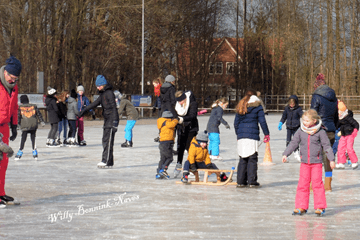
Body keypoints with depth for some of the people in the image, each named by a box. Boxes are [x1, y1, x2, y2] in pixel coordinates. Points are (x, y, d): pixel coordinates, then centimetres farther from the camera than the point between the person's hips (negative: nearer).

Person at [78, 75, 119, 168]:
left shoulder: (109, 93, -11)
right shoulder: (102, 94, 17)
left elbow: (113, 107, -16)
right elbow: (95, 103, 21)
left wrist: (115, 121, -21)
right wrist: (84, 110, 20)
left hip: (111, 119, -10)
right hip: (107, 120, 10)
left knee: (108, 140, -13)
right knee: (105, 140, 7)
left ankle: (106, 161, -15)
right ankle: (109, 162, 8)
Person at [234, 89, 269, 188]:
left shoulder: (240, 107, 14)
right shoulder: (257, 106, 2)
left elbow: (236, 122, 15)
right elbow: (262, 121, -1)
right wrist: (266, 134, 5)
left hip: (241, 136, 4)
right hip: (253, 135, -4)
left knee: (242, 159, 10)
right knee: (252, 159, -1)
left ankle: (240, 181, 9)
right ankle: (252, 181, -3)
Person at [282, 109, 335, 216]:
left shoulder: (320, 132, -5)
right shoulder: (301, 131, 4)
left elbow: (327, 146, -2)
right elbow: (294, 143, 9)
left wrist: (331, 159, -5)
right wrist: (285, 154, 2)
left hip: (316, 162, -3)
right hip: (304, 162, 3)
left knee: (317, 184, -4)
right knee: (302, 184, 3)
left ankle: (320, 207, 4)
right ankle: (301, 207, 10)